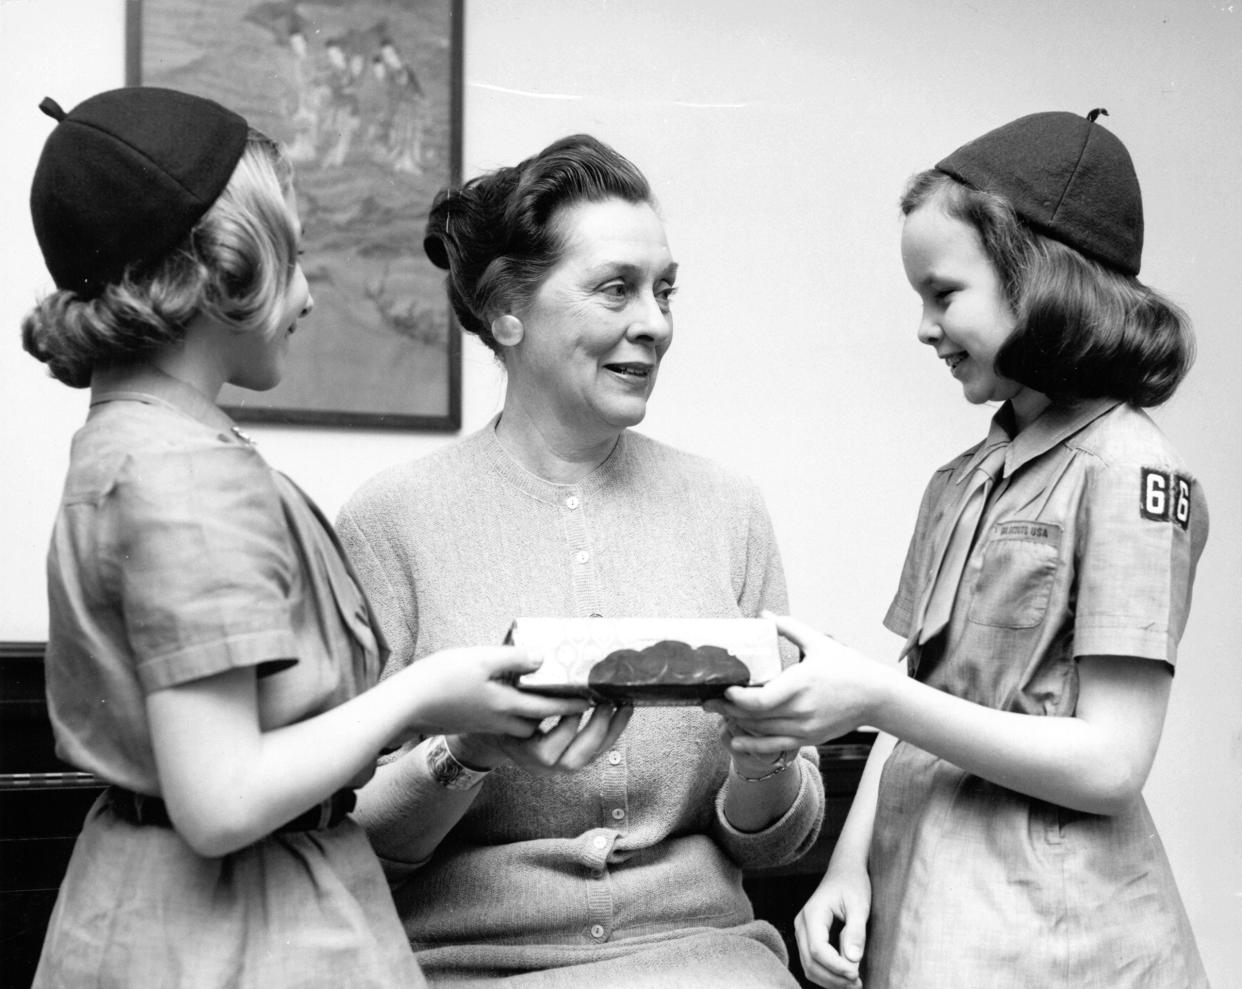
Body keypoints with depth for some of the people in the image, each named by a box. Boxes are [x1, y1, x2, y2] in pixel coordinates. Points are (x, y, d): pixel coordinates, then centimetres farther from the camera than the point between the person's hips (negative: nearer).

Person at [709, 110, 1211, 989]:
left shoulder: (1126, 470, -9)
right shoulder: (962, 483, 12)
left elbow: (1109, 765, -15)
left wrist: (874, 698, -19)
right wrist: (851, 864, -1)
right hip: (915, 906, 6)